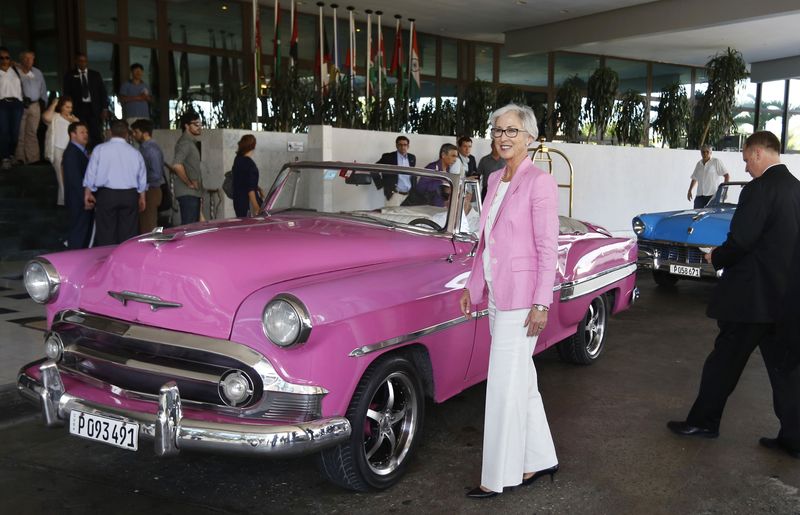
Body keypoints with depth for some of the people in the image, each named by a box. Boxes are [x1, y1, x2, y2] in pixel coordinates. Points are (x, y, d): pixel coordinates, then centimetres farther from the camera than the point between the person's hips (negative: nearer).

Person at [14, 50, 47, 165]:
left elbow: (43, 89, 19)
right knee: (20, 133, -2)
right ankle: (20, 159, 1)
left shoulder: (38, 73, 14)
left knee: (32, 133, 2)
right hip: (19, 106, -3)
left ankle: (33, 159, 1)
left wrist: (42, 102, 12)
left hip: (35, 106, 3)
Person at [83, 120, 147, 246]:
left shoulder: (100, 149, -1)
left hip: (106, 194, -2)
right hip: (130, 195, 2)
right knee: (128, 234, 6)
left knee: (106, 235, 3)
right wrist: (142, 198, 22)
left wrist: (87, 193, 10)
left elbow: (91, 174, -1)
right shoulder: (135, 152, 5)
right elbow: (142, 179, 11)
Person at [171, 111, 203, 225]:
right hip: (188, 193, -10)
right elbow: (177, 165, -29)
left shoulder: (192, 142, 18)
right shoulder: (185, 143, -13)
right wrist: (189, 183, -19)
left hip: (193, 193, 10)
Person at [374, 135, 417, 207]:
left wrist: (414, 189, 14)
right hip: (394, 194, -4)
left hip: (409, 194, 4)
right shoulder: (388, 157, -4)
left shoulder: (412, 158, 10)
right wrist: (381, 185, -6)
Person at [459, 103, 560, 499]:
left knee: (505, 388, -1)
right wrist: (472, 286, 15)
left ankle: (498, 477, 12)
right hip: (497, 295, 8)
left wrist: (541, 304, -16)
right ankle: (540, 459, 29)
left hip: (521, 297, -8)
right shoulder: (495, 180, 12)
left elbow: (548, 248, -13)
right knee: (522, 383, 15)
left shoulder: (539, 182, -11)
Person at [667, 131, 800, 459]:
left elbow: (740, 241, -21)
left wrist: (716, 258, -1)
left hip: (752, 295, -8)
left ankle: (703, 421, 18)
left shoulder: (760, 189, -16)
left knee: (725, 359, 6)